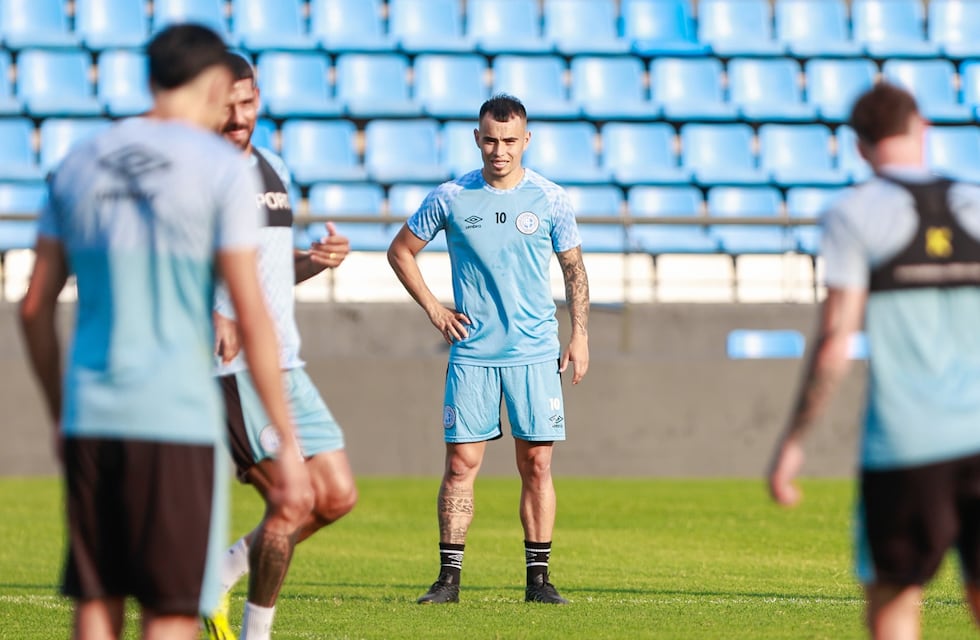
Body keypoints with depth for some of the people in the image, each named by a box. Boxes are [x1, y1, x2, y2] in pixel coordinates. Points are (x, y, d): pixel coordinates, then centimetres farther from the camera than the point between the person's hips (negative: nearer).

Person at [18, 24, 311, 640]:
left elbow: (36, 306, 12)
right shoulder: (223, 168, -4)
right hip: (178, 423, -5)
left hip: (88, 420, 5)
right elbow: (251, 316, -9)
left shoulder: (80, 163, 11)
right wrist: (288, 443, -5)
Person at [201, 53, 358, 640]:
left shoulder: (274, 169, 17)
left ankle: (220, 574, 18)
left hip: (284, 365, 8)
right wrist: (211, 314, -33)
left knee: (337, 497, 5)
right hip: (232, 366, -8)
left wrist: (319, 259, 5)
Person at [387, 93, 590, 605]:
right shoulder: (449, 198, 1)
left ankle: (538, 577, 6)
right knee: (461, 462, -4)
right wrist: (433, 309, 5)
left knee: (536, 463, 0)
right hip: (471, 351, 0)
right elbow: (400, 251, 13)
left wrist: (580, 336, 5)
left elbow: (574, 270, 12)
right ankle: (449, 577, 1)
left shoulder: (550, 200, 2)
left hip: (535, 352, 0)